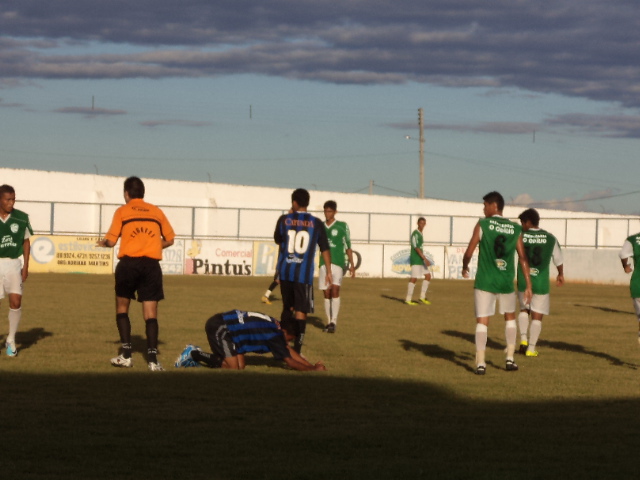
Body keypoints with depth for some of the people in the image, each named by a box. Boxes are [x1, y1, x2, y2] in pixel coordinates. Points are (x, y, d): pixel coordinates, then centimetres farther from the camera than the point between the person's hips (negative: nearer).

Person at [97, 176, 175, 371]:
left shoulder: (122, 211, 4)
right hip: (152, 265, 2)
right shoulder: (156, 211, 12)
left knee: (122, 308, 15)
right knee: (151, 314, 1)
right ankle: (152, 358, -10)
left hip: (129, 262, -2)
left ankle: (126, 355, 9)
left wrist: (103, 243, 20)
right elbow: (169, 240, 16)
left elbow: (111, 241, -2)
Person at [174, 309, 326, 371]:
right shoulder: (275, 335, -16)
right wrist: (313, 369, -4)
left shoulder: (275, 326, 11)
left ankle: (195, 355, 9)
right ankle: (195, 354, -6)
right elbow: (290, 362, -12)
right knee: (234, 368, -12)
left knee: (240, 366, 8)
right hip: (218, 327, -10)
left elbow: (290, 351, 21)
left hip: (223, 323, 10)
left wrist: (311, 365, 17)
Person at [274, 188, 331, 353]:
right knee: (301, 311, -1)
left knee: (287, 308, 19)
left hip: (285, 271, 2)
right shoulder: (316, 223, -1)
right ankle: (296, 350, -8)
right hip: (304, 273, -2)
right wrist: (328, 272, 10)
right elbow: (325, 249, 2)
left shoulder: (284, 220, 1)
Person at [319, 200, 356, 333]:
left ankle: (333, 322, -19)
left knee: (335, 290, -16)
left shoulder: (342, 226, 2)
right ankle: (329, 322, 12)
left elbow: (348, 246, 5)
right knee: (326, 292, 4)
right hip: (324, 263, 3)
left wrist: (352, 265, 4)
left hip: (338, 262, -3)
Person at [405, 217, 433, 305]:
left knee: (428, 276, 7)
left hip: (421, 259, 10)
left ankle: (422, 297, 11)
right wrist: (425, 259, -24)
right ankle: (408, 299, -3)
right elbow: (416, 248, -21)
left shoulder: (420, 233, 16)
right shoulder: (415, 234, -14)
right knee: (414, 278, -9)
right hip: (416, 259, -10)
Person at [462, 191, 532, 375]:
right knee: (510, 317, 22)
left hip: (484, 281, -3)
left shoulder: (482, 225, -4)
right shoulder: (515, 229, 3)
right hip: (506, 283, 3)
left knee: (482, 321, 1)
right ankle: (510, 358, 19)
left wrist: (465, 268, 15)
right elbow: (523, 259, 0)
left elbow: (469, 253, -6)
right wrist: (528, 286, 3)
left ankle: (480, 362, -8)